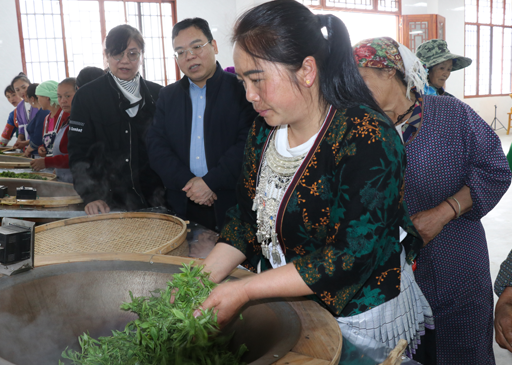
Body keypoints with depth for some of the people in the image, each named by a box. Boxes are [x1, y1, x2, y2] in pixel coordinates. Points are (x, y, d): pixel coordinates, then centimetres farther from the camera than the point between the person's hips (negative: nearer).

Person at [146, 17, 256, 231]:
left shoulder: (241, 89, -3)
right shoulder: (168, 96, 11)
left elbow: (249, 142, -12)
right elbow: (157, 147, 4)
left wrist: (210, 182, -17)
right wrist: (188, 181, -12)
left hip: (232, 206, -3)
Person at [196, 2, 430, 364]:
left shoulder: (368, 139, -25)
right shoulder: (264, 130, -2)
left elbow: (353, 257, -28)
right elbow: (247, 219, 4)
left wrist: (244, 290, -27)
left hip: (361, 319, -6)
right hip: (286, 311, 7)